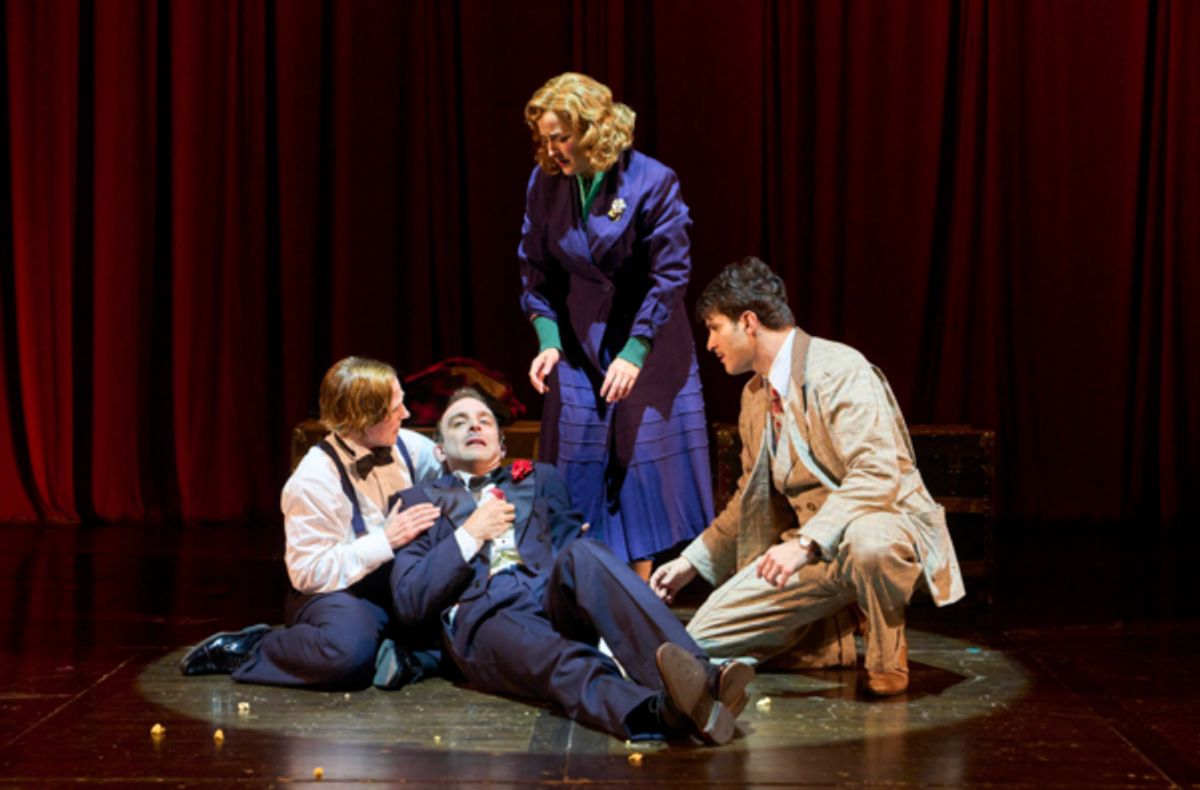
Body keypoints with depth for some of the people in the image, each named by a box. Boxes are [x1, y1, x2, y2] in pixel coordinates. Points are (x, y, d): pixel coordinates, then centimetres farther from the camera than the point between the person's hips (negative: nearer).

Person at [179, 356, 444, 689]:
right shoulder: (314, 480, -16)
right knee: (349, 651, -39)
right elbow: (309, 573, -18)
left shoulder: (408, 447, 2)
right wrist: (386, 541, -23)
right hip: (338, 595, -5)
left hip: (401, 586, 5)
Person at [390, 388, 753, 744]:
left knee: (582, 554, -34)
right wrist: (468, 535, 4)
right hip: (485, 618, -2)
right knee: (561, 663, -38)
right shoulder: (420, 501, 23)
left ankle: (698, 678, -53)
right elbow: (409, 605, 10)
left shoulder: (539, 477, 32)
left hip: (557, 602, 2)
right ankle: (660, 711, -68)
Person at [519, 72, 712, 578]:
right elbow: (535, 272, 4)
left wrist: (635, 352, -20)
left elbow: (670, 274, -14)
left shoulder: (652, 182, -14)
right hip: (578, 347, 3)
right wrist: (547, 341, -9)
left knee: (643, 459, 0)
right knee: (579, 469, 2)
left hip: (646, 347, -3)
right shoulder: (545, 183, -3)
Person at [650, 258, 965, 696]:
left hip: (882, 524, -7)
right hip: (810, 552, 8)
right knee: (704, 637, -6)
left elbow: (879, 475, -28)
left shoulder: (840, 371, -16)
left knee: (867, 539, -45)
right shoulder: (755, 395, 12)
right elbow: (752, 500, 23)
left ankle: (887, 656, -14)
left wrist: (805, 543, -35)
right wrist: (692, 562, 15)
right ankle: (840, 636, 10)